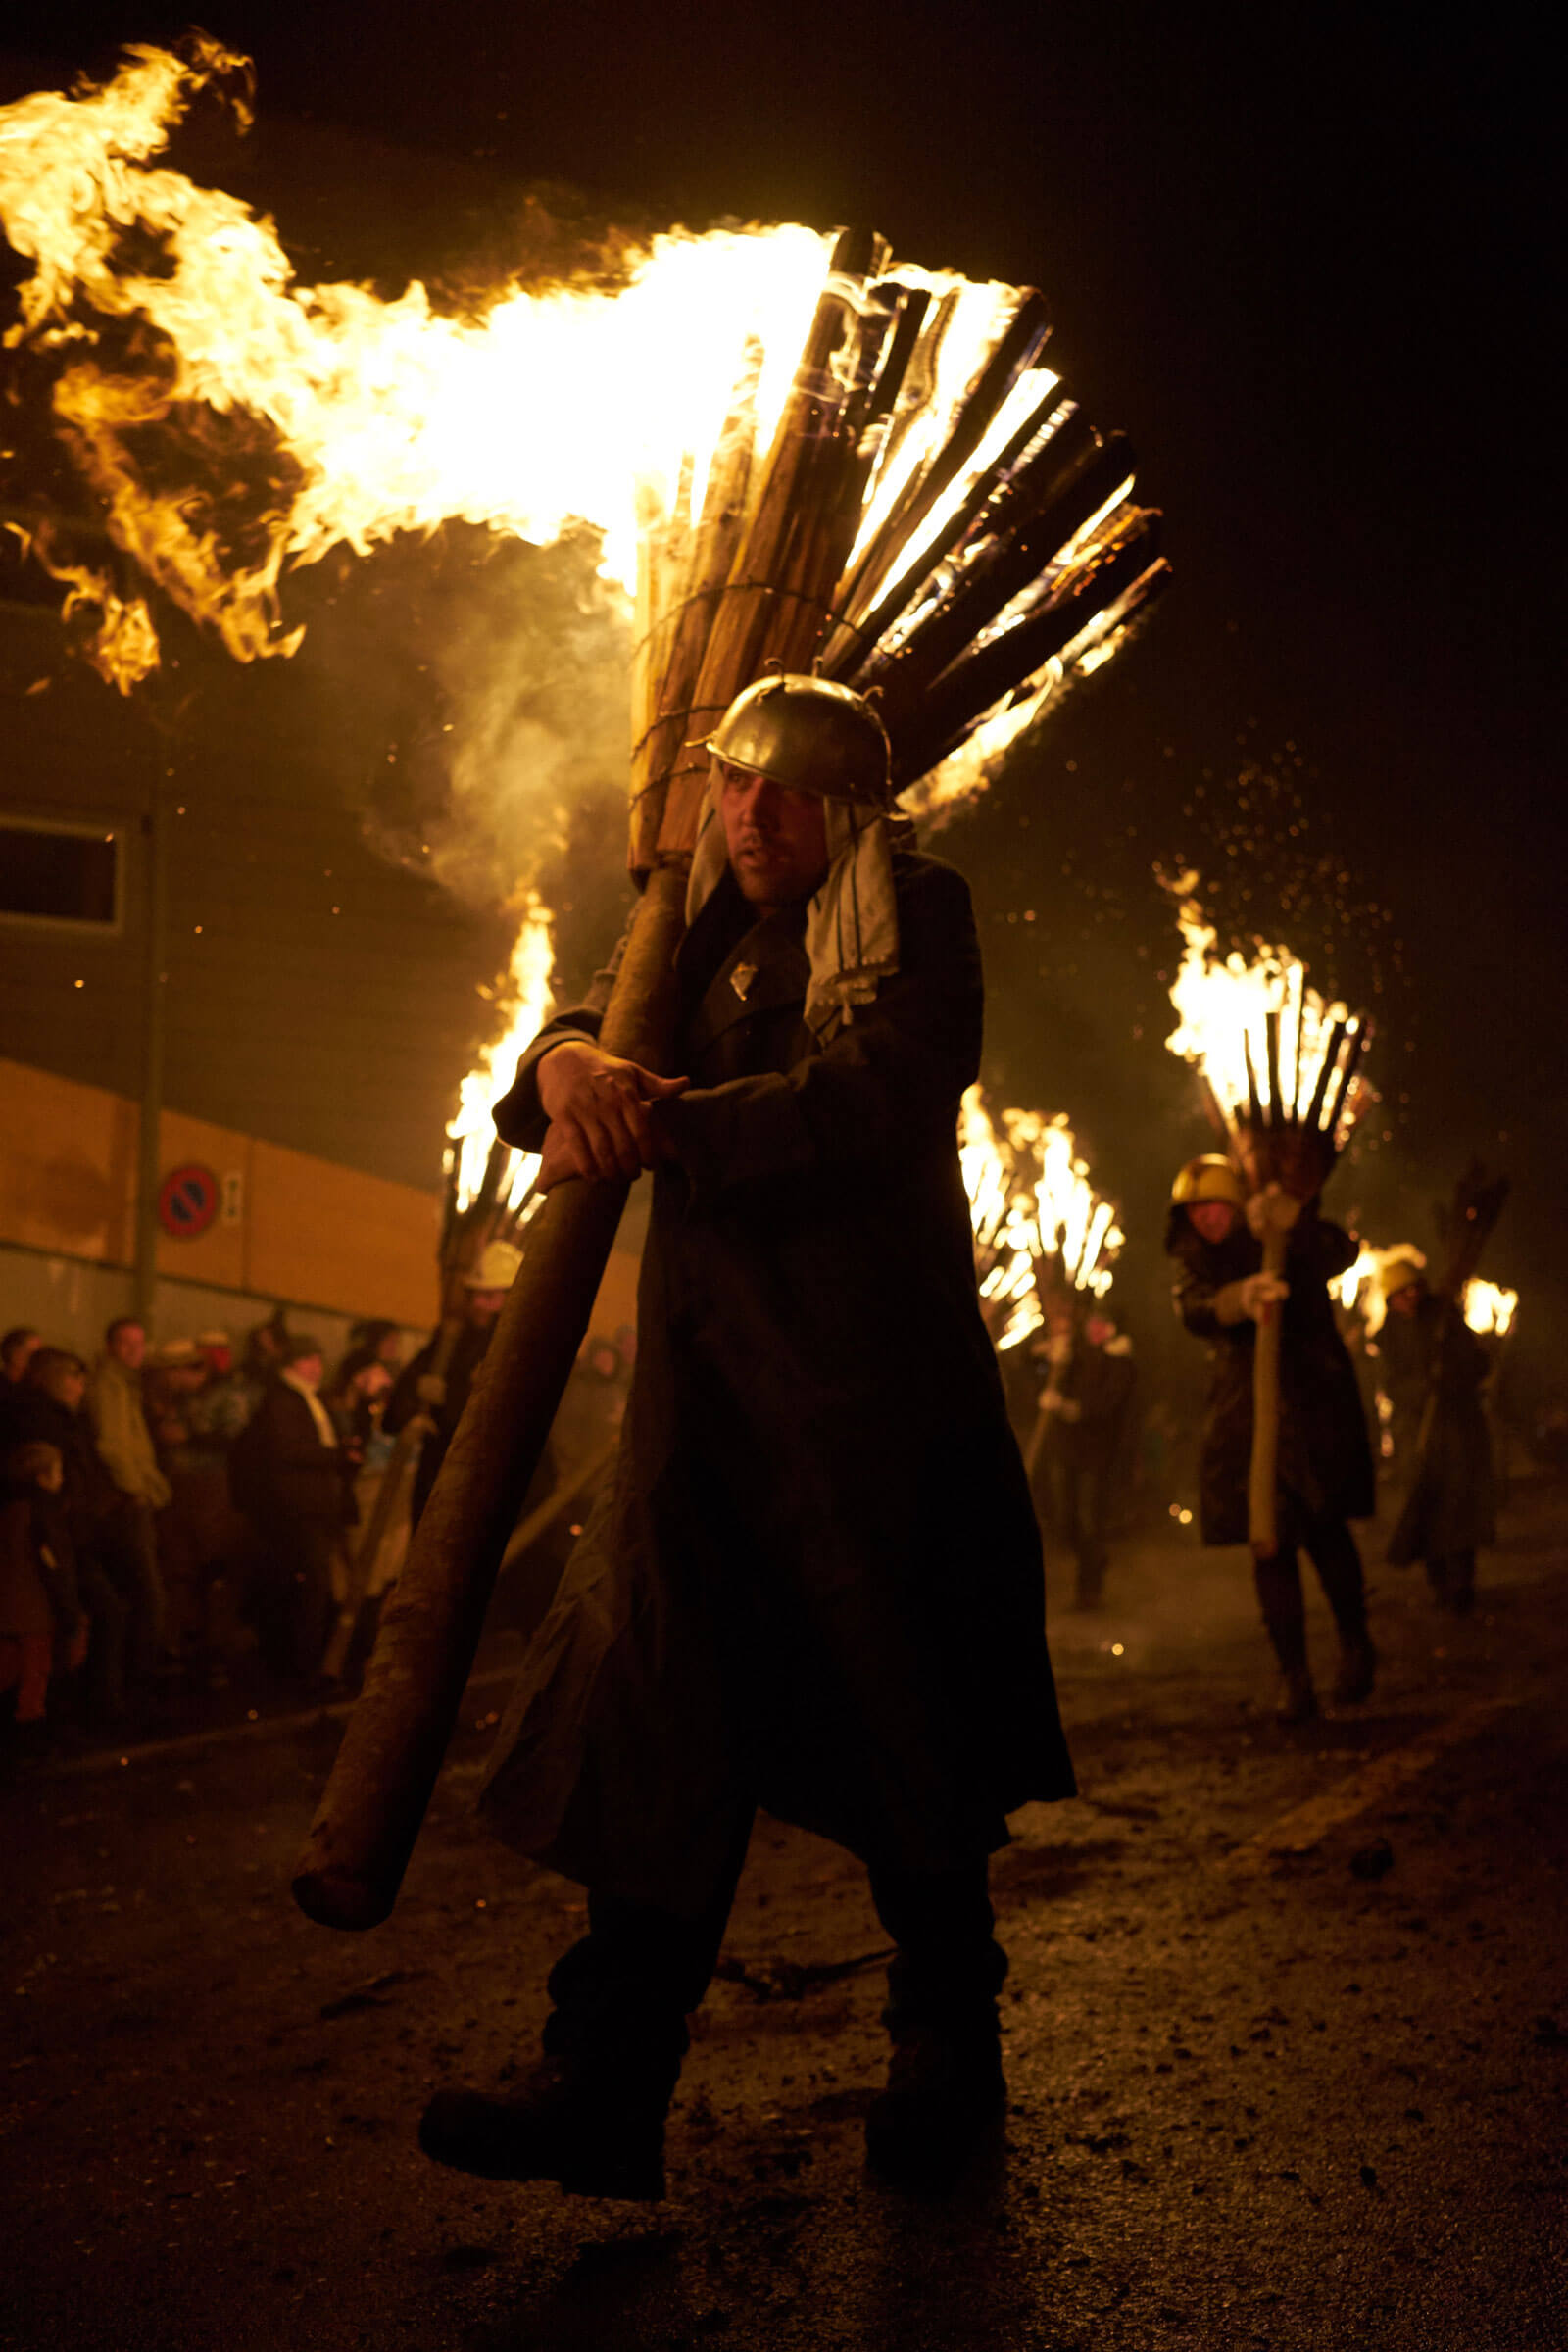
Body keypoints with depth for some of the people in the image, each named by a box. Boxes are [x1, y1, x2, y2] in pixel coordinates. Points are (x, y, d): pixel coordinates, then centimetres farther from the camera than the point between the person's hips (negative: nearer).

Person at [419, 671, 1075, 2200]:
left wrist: (659, 1128, -17)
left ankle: (950, 2057, 22)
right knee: (666, 1709, -3)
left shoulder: (912, 913, 2)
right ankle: (607, 2086, -3)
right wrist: (570, 1057, -16)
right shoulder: (703, 934, 20)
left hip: (872, 1369, -4)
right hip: (707, 1370, 5)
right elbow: (599, 1024, 8)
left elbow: (870, 1094, -13)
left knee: (904, 1722, 4)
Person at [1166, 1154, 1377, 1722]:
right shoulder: (1200, 1264, 7)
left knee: (1323, 1528, -9)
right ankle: (1295, 1679, 9)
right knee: (1270, 1544, 2)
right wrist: (1241, 1299, -40)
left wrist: (1289, 1217, -42)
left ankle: (1355, 1647, 14)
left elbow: (1341, 1253, -22)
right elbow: (1194, 1310, -16)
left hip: (1313, 1404, -3)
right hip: (1246, 1415, 3)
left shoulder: (1291, 1245, 0)